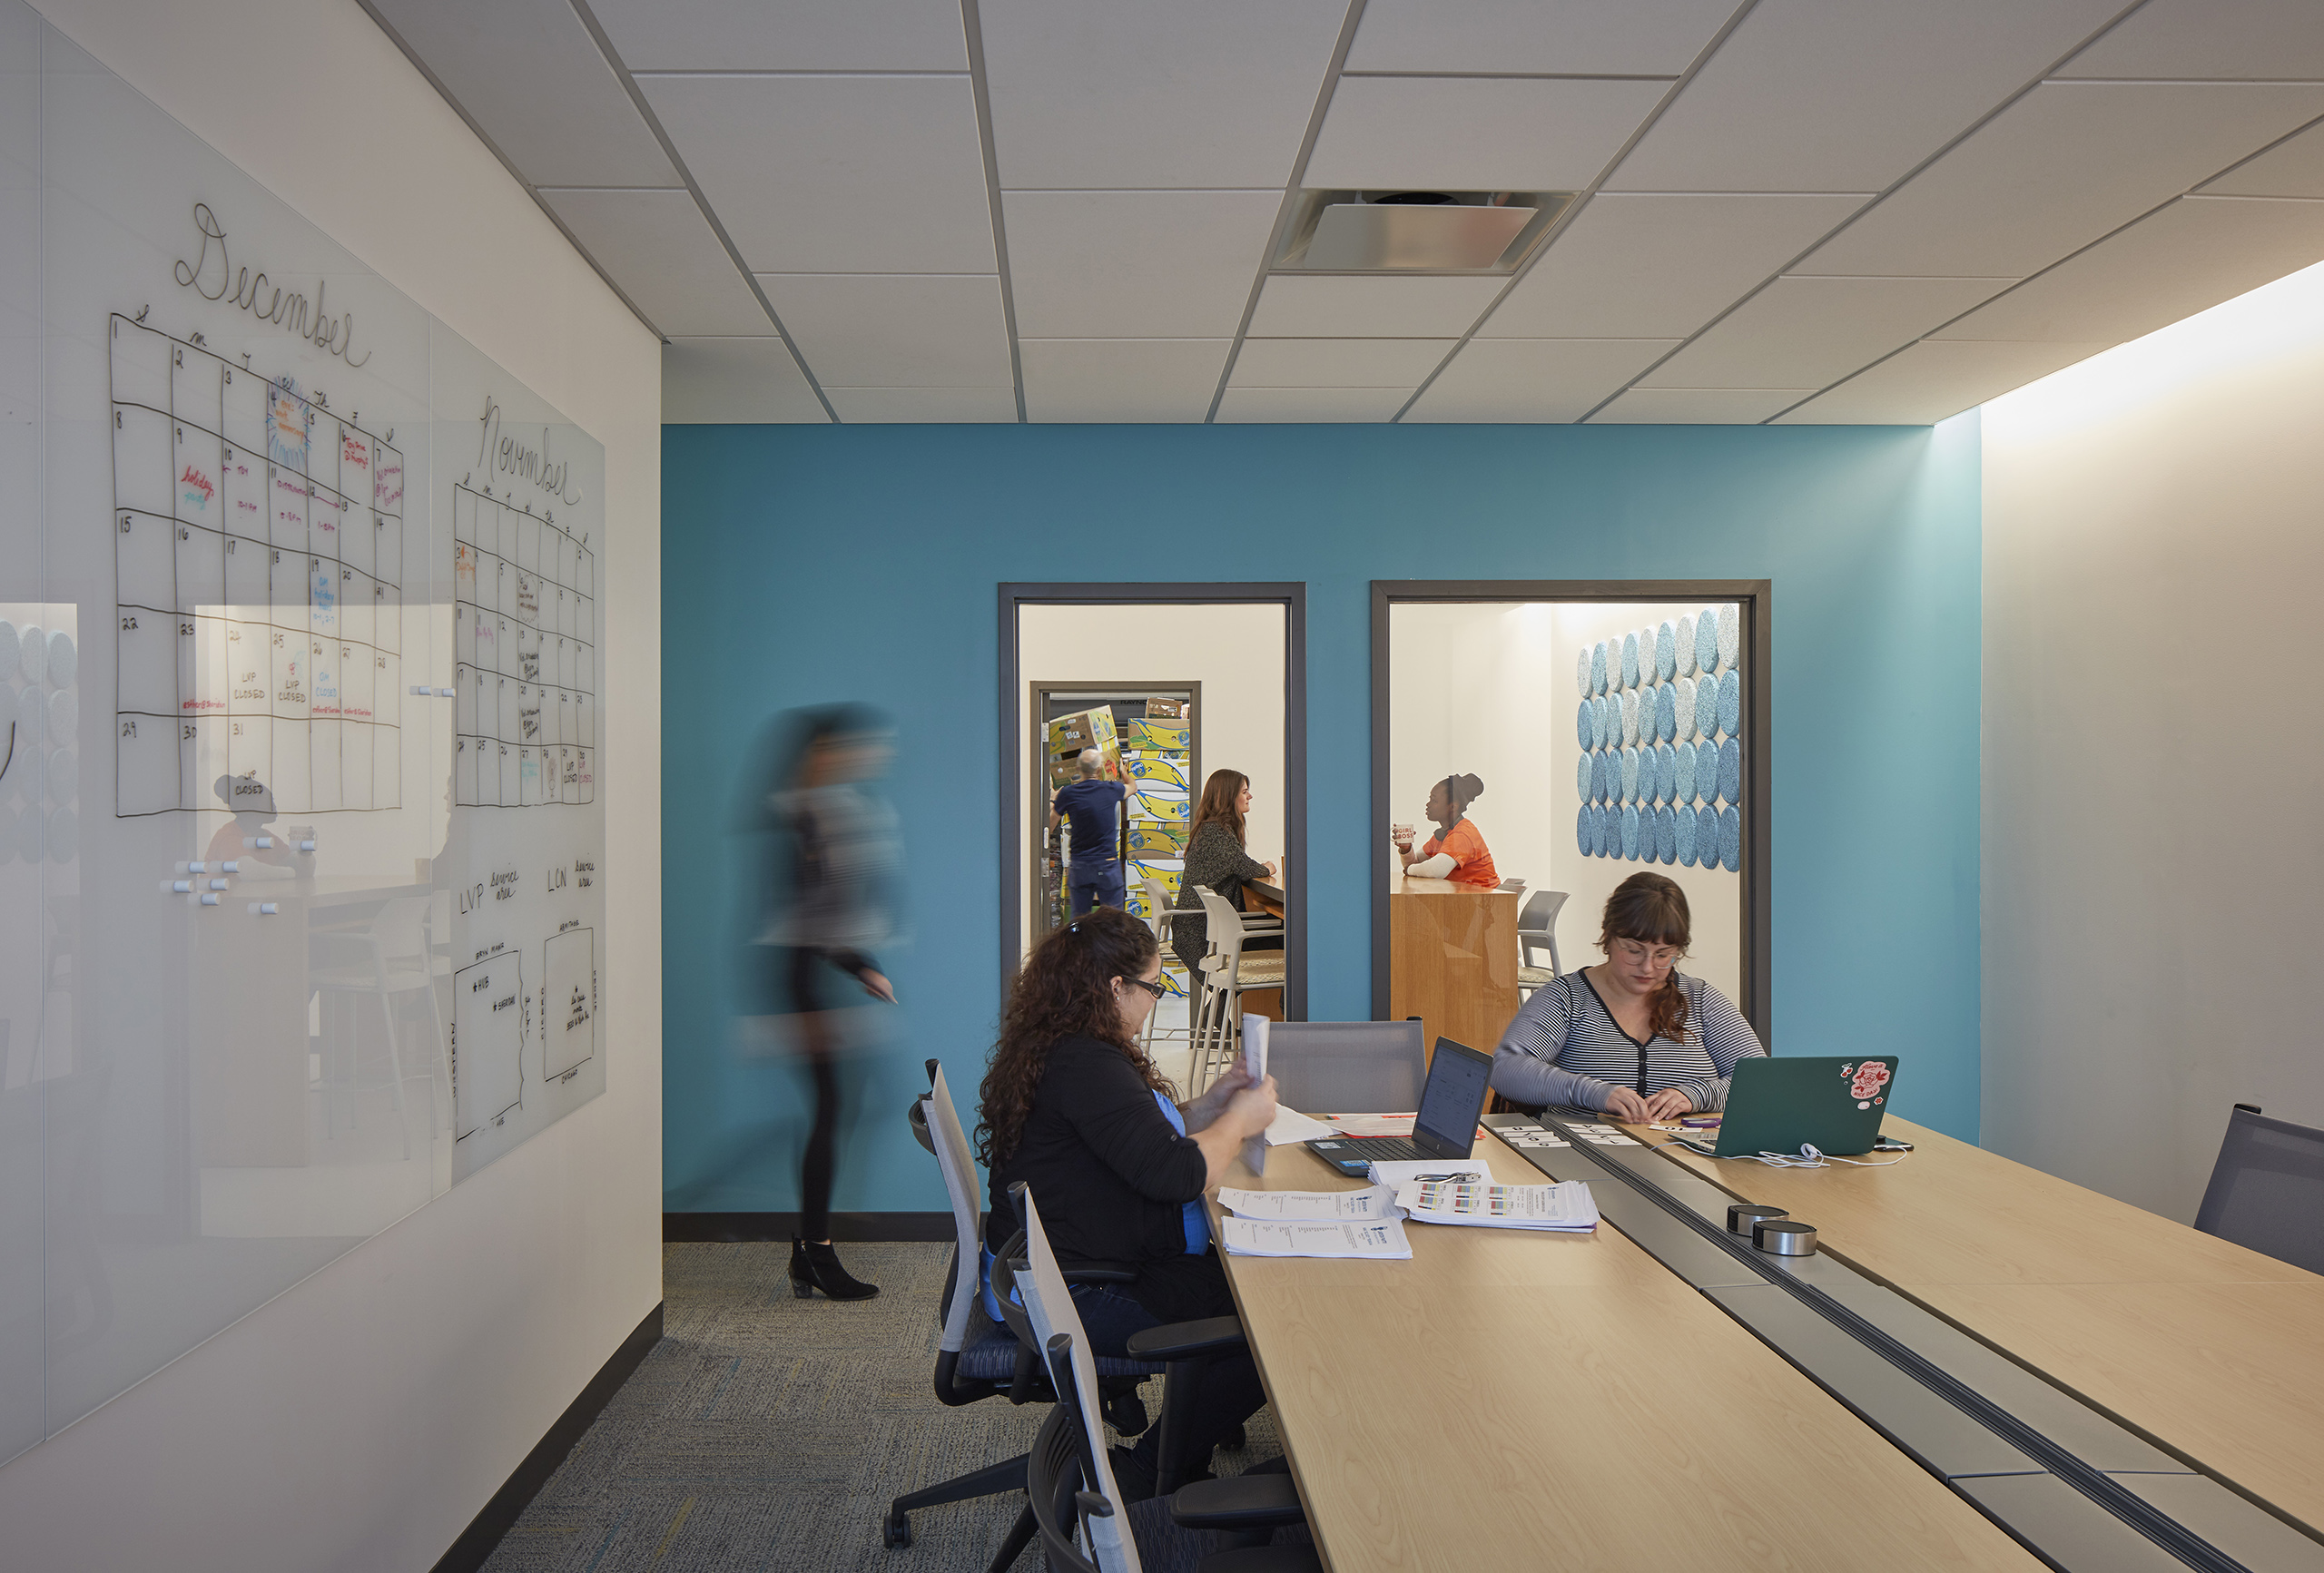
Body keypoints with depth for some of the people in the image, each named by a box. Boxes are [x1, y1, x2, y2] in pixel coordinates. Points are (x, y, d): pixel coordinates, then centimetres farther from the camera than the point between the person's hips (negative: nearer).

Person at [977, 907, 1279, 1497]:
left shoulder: (1051, 1047, 10)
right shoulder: (1086, 1065, -24)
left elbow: (1139, 1138, 20)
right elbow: (1174, 1173, -27)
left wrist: (1204, 1107, 8)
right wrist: (1239, 1120, -10)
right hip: (1080, 1299, -11)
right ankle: (1152, 1471, 3)